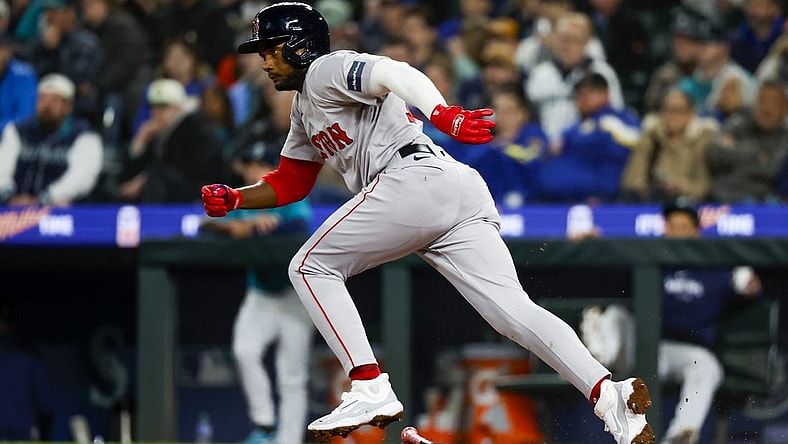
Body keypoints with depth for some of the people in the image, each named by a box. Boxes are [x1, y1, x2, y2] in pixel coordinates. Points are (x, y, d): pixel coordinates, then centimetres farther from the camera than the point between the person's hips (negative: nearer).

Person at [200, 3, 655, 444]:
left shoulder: (326, 71, 4)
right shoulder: (306, 107, 34)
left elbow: (392, 73, -16)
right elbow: (291, 183, 40)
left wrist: (442, 114, -34)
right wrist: (232, 199, 23)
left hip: (416, 177, -9)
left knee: (312, 267, 1)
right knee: (514, 310, -6)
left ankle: (370, 391, -12)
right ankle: (608, 392, -25)